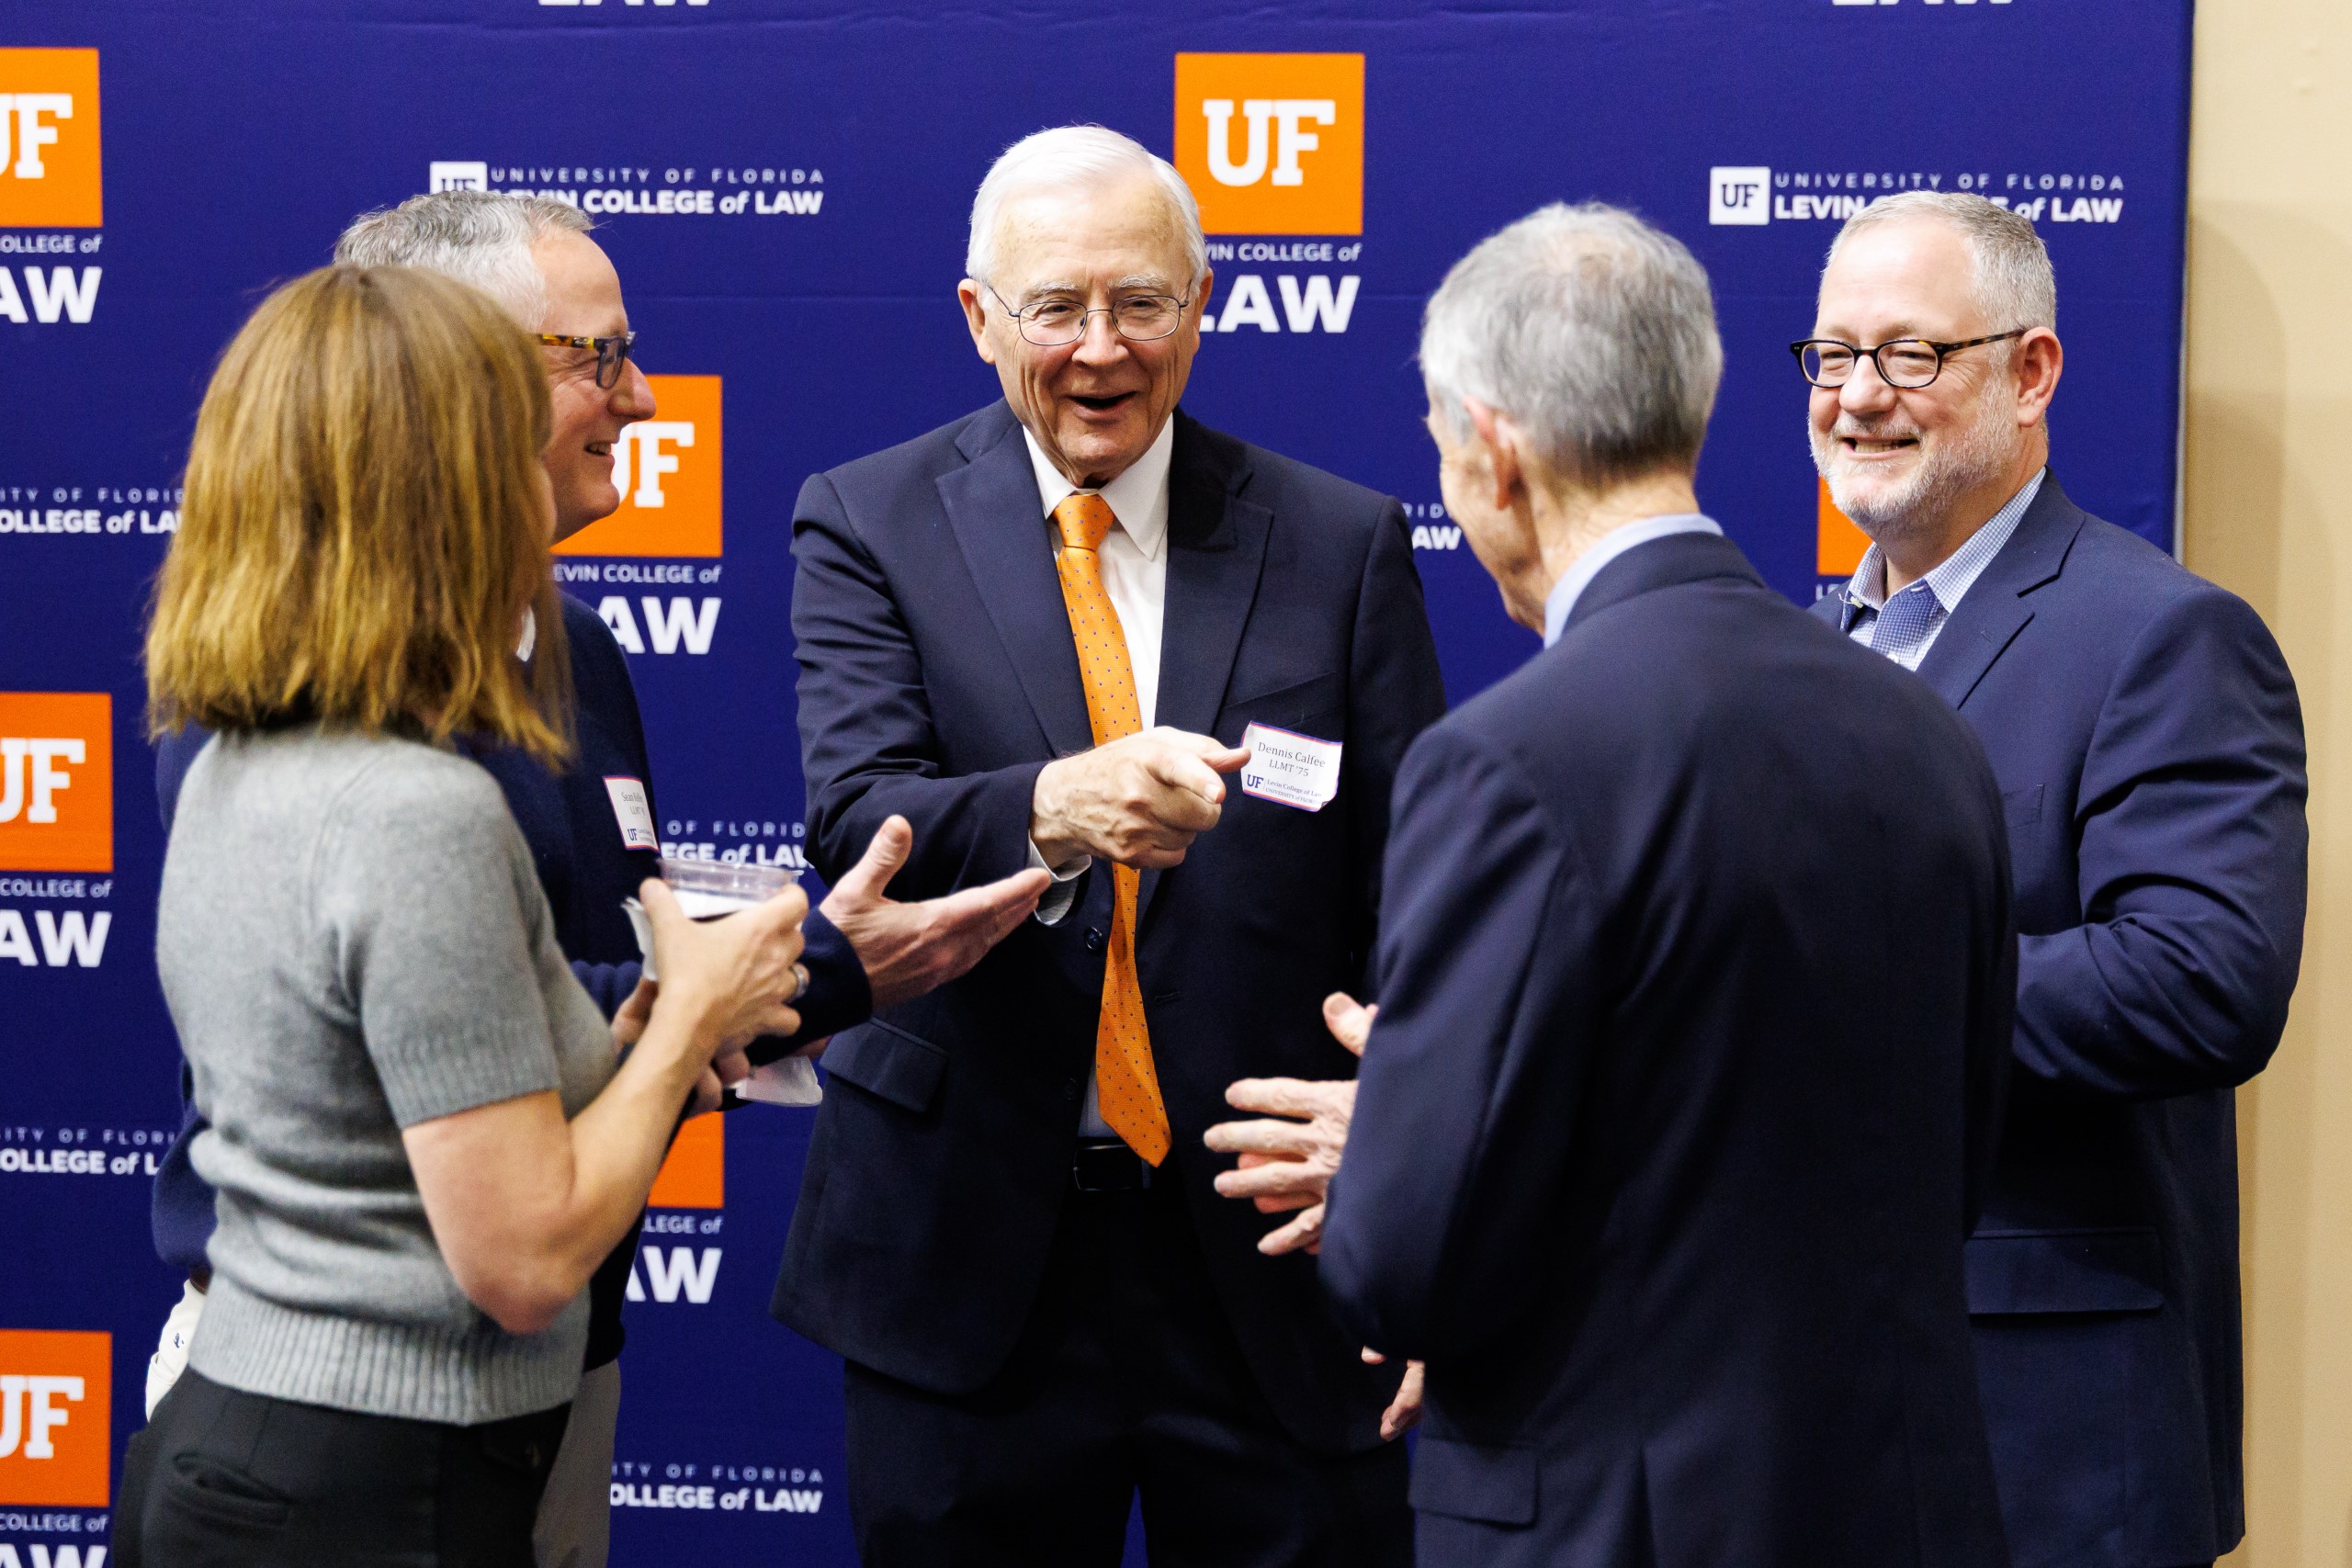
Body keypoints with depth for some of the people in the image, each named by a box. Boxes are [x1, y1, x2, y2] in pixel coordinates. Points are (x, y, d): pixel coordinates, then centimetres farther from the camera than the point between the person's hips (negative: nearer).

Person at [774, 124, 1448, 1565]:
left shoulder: (1344, 543, 3)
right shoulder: (870, 524, 1)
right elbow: (852, 823, -13)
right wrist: (1050, 808, -35)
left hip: (1276, 1248, 1)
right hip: (973, 1252, 0)